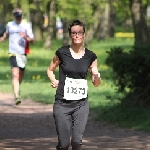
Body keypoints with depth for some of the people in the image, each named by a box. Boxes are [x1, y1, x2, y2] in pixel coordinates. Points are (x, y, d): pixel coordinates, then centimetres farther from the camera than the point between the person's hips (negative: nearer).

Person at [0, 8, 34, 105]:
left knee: (21, 75, 17)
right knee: (15, 75, -17)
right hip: (13, 53, -1)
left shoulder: (26, 26, 0)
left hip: (23, 53, 1)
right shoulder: (9, 25, 6)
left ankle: (17, 89, 47)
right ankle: (17, 96, -25)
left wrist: (26, 37, -20)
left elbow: (32, 40, -2)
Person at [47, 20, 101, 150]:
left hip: (81, 104, 1)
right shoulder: (62, 53, -2)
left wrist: (96, 75, -12)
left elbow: (96, 84, 10)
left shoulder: (90, 56, 3)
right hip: (62, 104, -1)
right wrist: (53, 81, -4)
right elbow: (50, 70, 16)